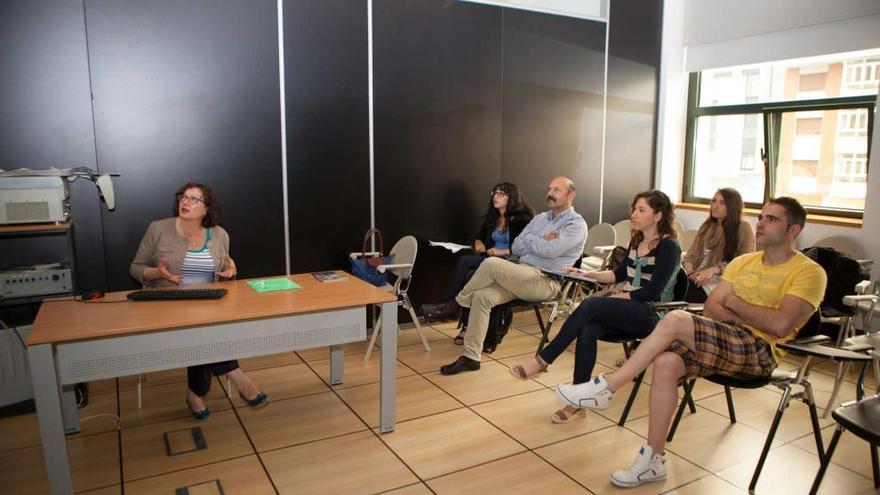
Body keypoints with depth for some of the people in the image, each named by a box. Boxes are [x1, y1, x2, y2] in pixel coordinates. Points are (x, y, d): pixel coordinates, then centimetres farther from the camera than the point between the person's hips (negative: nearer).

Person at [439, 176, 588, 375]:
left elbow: (550, 250, -18)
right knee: (482, 296, -18)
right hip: (522, 275, 7)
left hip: (545, 282, -7)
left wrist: (530, 239, 0)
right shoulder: (540, 218, 21)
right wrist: (541, 242, -2)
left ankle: (457, 304, -4)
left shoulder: (576, 224, -2)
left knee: (491, 264, -26)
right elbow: (516, 248, 13)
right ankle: (471, 356, -12)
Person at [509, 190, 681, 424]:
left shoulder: (668, 247, -8)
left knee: (591, 305, -30)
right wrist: (588, 274, 14)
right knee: (587, 330, -26)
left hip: (651, 314, -6)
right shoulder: (636, 241, 15)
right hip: (627, 310, 6)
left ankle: (542, 359, -23)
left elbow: (653, 291, -16)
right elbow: (620, 274, 24)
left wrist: (616, 298, -14)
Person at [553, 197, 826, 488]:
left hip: (760, 352, -6)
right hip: (724, 342, 6)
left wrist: (735, 303, -4)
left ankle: (606, 388, -20)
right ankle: (653, 460, -14)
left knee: (675, 320, -29)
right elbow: (712, 307, 10)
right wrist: (747, 318, -9)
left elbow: (780, 325, -17)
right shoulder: (743, 262, 18)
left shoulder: (809, 271, -3)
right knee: (666, 362, -25)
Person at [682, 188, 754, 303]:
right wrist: (691, 273, -8)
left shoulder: (743, 228, 2)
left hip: (719, 283, -4)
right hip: (698, 280, 5)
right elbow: (690, 255, 13)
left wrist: (715, 269, -16)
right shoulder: (707, 225, 18)